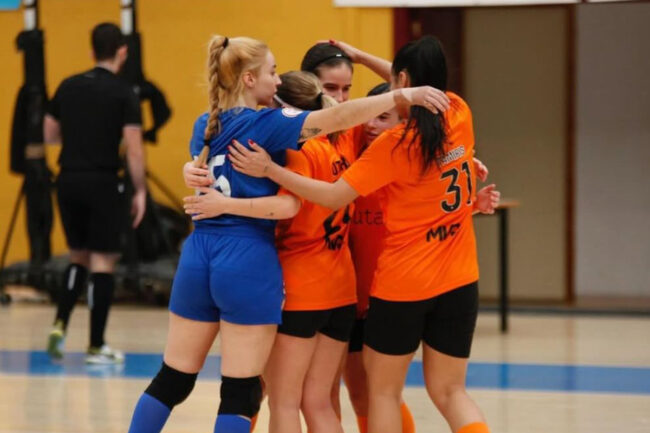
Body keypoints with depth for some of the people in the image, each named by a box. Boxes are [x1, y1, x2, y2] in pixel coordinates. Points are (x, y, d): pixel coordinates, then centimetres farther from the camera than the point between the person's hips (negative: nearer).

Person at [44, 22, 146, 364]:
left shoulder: (67, 88, 7)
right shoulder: (123, 95, -7)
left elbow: (49, 136, 14)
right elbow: (133, 148, -11)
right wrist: (140, 191, -3)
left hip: (68, 180, 5)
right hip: (101, 182, -5)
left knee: (79, 256, 19)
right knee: (103, 261, 3)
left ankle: (60, 325, 2)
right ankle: (96, 346, 3)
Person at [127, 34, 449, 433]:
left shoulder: (205, 127, 11)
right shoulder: (265, 124, -9)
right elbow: (337, 117, -18)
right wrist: (404, 96, -19)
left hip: (199, 256, 7)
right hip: (249, 263, -7)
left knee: (172, 380, 14)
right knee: (241, 393, -1)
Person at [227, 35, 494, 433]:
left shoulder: (396, 143, -15)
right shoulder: (460, 114, 0)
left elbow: (335, 196, -17)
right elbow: (422, 86, 20)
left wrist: (269, 170, -13)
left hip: (401, 284, -5)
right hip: (459, 281, 5)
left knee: (383, 390, 12)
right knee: (450, 392, 11)